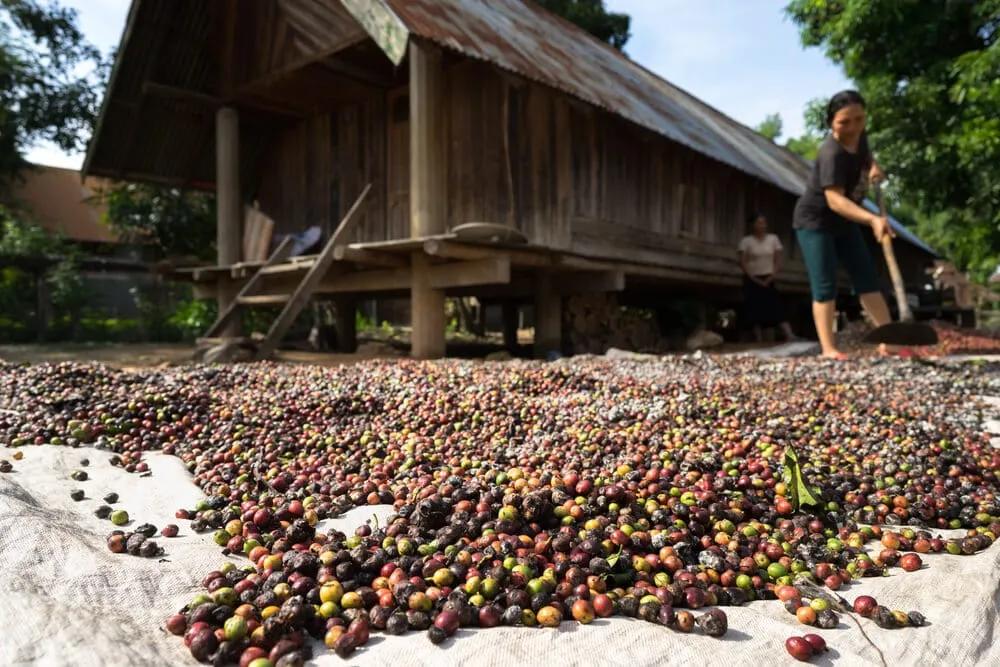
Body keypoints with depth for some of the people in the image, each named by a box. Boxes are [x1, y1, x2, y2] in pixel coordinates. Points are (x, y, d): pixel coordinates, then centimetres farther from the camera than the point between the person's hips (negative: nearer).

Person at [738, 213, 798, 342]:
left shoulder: (773, 239, 5)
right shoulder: (746, 241, -3)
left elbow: (778, 261, 4)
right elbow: (743, 263, -7)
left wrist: (770, 278, -8)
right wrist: (755, 279, -13)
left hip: (768, 279, 2)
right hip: (752, 280, -2)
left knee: (777, 308, -10)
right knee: (755, 310, -7)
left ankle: (790, 336, -19)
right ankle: (758, 340, -6)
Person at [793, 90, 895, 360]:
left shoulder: (859, 136, -3)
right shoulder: (832, 154, -29)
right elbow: (835, 199, -42)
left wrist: (873, 166, 2)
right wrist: (872, 219, -53)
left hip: (844, 221, 8)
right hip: (815, 221, -8)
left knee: (867, 278, 5)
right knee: (825, 285, -12)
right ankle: (828, 348, -12)